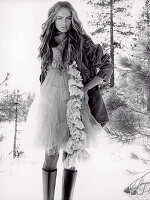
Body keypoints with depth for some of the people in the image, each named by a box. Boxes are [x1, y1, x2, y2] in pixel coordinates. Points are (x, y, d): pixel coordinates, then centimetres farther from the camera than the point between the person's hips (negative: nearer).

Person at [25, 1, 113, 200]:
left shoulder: (81, 42, 1)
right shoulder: (47, 43, 11)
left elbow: (107, 66, 2)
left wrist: (86, 87, -7)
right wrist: (41, 105, 18)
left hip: (74, 104, -2)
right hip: (51, 102, 2)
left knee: (70, 156, -1)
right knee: (51, 155, 1)